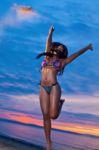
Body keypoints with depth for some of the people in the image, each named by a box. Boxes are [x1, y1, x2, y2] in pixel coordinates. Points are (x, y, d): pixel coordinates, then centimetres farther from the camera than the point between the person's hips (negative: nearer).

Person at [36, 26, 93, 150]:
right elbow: (49, 43, 28)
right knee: (46, 116, -2)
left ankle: (60, 103, 21)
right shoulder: (47, 57, 21)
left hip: (54, 88, -2)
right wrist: (50, 32, 38)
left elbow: (77, 54, 23)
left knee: (53, 115, -13)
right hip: (43, 89, 2)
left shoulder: (62, 61, 14)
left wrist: (86, 48, 35)